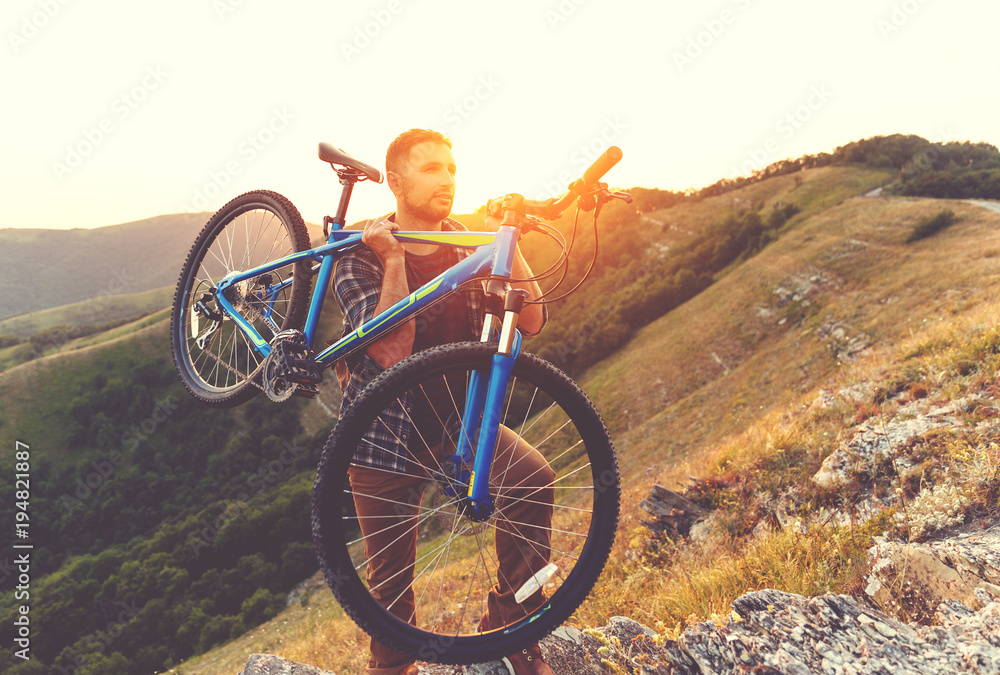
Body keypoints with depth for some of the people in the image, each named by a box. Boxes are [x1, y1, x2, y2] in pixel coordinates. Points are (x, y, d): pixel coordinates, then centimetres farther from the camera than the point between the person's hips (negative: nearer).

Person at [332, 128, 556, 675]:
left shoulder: (470, 247, 1)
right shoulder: (363, 254, -10)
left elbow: (530, 321, -11)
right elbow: (392, 351, -24)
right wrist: (394, 261, -26)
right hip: (386, 427, -3)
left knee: (534, 479, -22)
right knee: (391, 580, 5)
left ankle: (510, 622, -1)